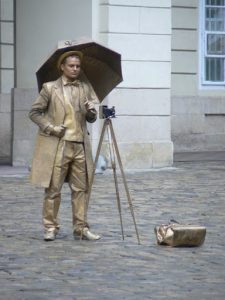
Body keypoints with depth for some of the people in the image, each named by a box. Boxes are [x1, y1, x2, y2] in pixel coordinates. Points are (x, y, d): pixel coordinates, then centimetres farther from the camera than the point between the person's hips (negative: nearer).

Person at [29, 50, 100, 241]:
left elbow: (92, 119, 15)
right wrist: (50, 128, -9)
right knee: (53, 189, -1)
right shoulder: (50, 88, 1)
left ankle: (81, 228, 7)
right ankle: (51, 228, 7)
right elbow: (34, 112, 2)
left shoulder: (85, 88, 12)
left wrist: (91, 112, -8)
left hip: (80, 146, 4)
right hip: (57, 145, -4)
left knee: (81, 189, 3)